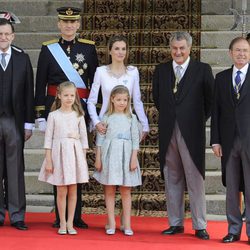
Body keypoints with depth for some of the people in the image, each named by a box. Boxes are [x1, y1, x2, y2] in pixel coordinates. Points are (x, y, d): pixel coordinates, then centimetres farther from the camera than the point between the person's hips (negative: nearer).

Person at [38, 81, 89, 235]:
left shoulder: (78, 115, 5)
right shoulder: (53, 115, 1)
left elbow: (84, 137, 7)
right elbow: (48, 138, 1)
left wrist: (84, 158, 3)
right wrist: (48, 160, -4)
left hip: (75, 153, 1)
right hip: (59, 153, -1)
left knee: (73, 191, 4)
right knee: (61, 191, 1)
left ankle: (70, 223, 12)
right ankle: (62, 223, 11)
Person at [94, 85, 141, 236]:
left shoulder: (131, 118, 4)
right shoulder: (106, 117, 4)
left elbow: (135, 140, 2)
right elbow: (100, 139, 4)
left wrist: (134, 159, -5)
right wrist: (98, 158, 0)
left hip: (125, 155, 0)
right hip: (109, 155, 0)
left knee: (126, 190, 3)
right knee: (109, 190, 3)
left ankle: (126, 224, 8)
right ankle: (111, 223, 8)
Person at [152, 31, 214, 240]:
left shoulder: (202, 70, -1)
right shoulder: (161, 70, 10)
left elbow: (211, 99, 3)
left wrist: (200, 119, 4)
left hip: (192, 133, -4)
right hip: (168, 133, 4)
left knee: (195, 180, -2)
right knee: (172, 180, 8)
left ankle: (200, 226, 4)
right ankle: (176, 223, 16)